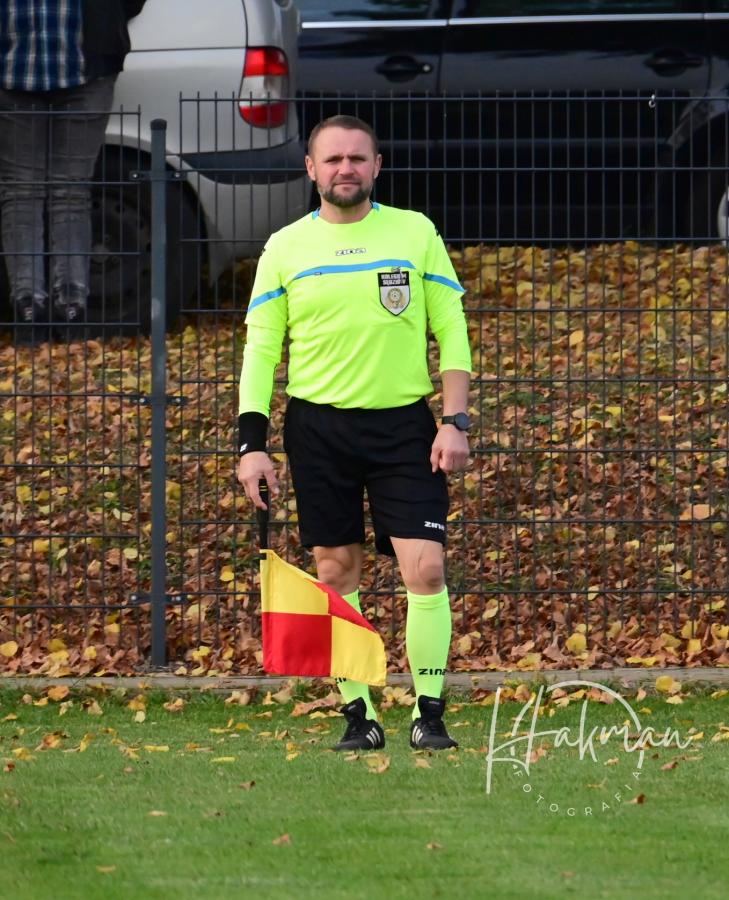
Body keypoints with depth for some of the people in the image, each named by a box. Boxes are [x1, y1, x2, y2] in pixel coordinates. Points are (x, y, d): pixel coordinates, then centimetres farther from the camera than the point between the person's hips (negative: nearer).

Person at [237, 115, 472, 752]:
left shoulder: (416, 233, 3)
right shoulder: (285, 248, 4)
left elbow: (452, 333, 5)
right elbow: (260, 349, 5)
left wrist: (455, 422, -4)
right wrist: (252, 443, -3)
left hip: (404, 424, -1)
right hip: (317, 427, 1)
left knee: (425, 567, -10)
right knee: (337, 573, 2)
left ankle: (429, 713, -2)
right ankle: (359, 715, 10)